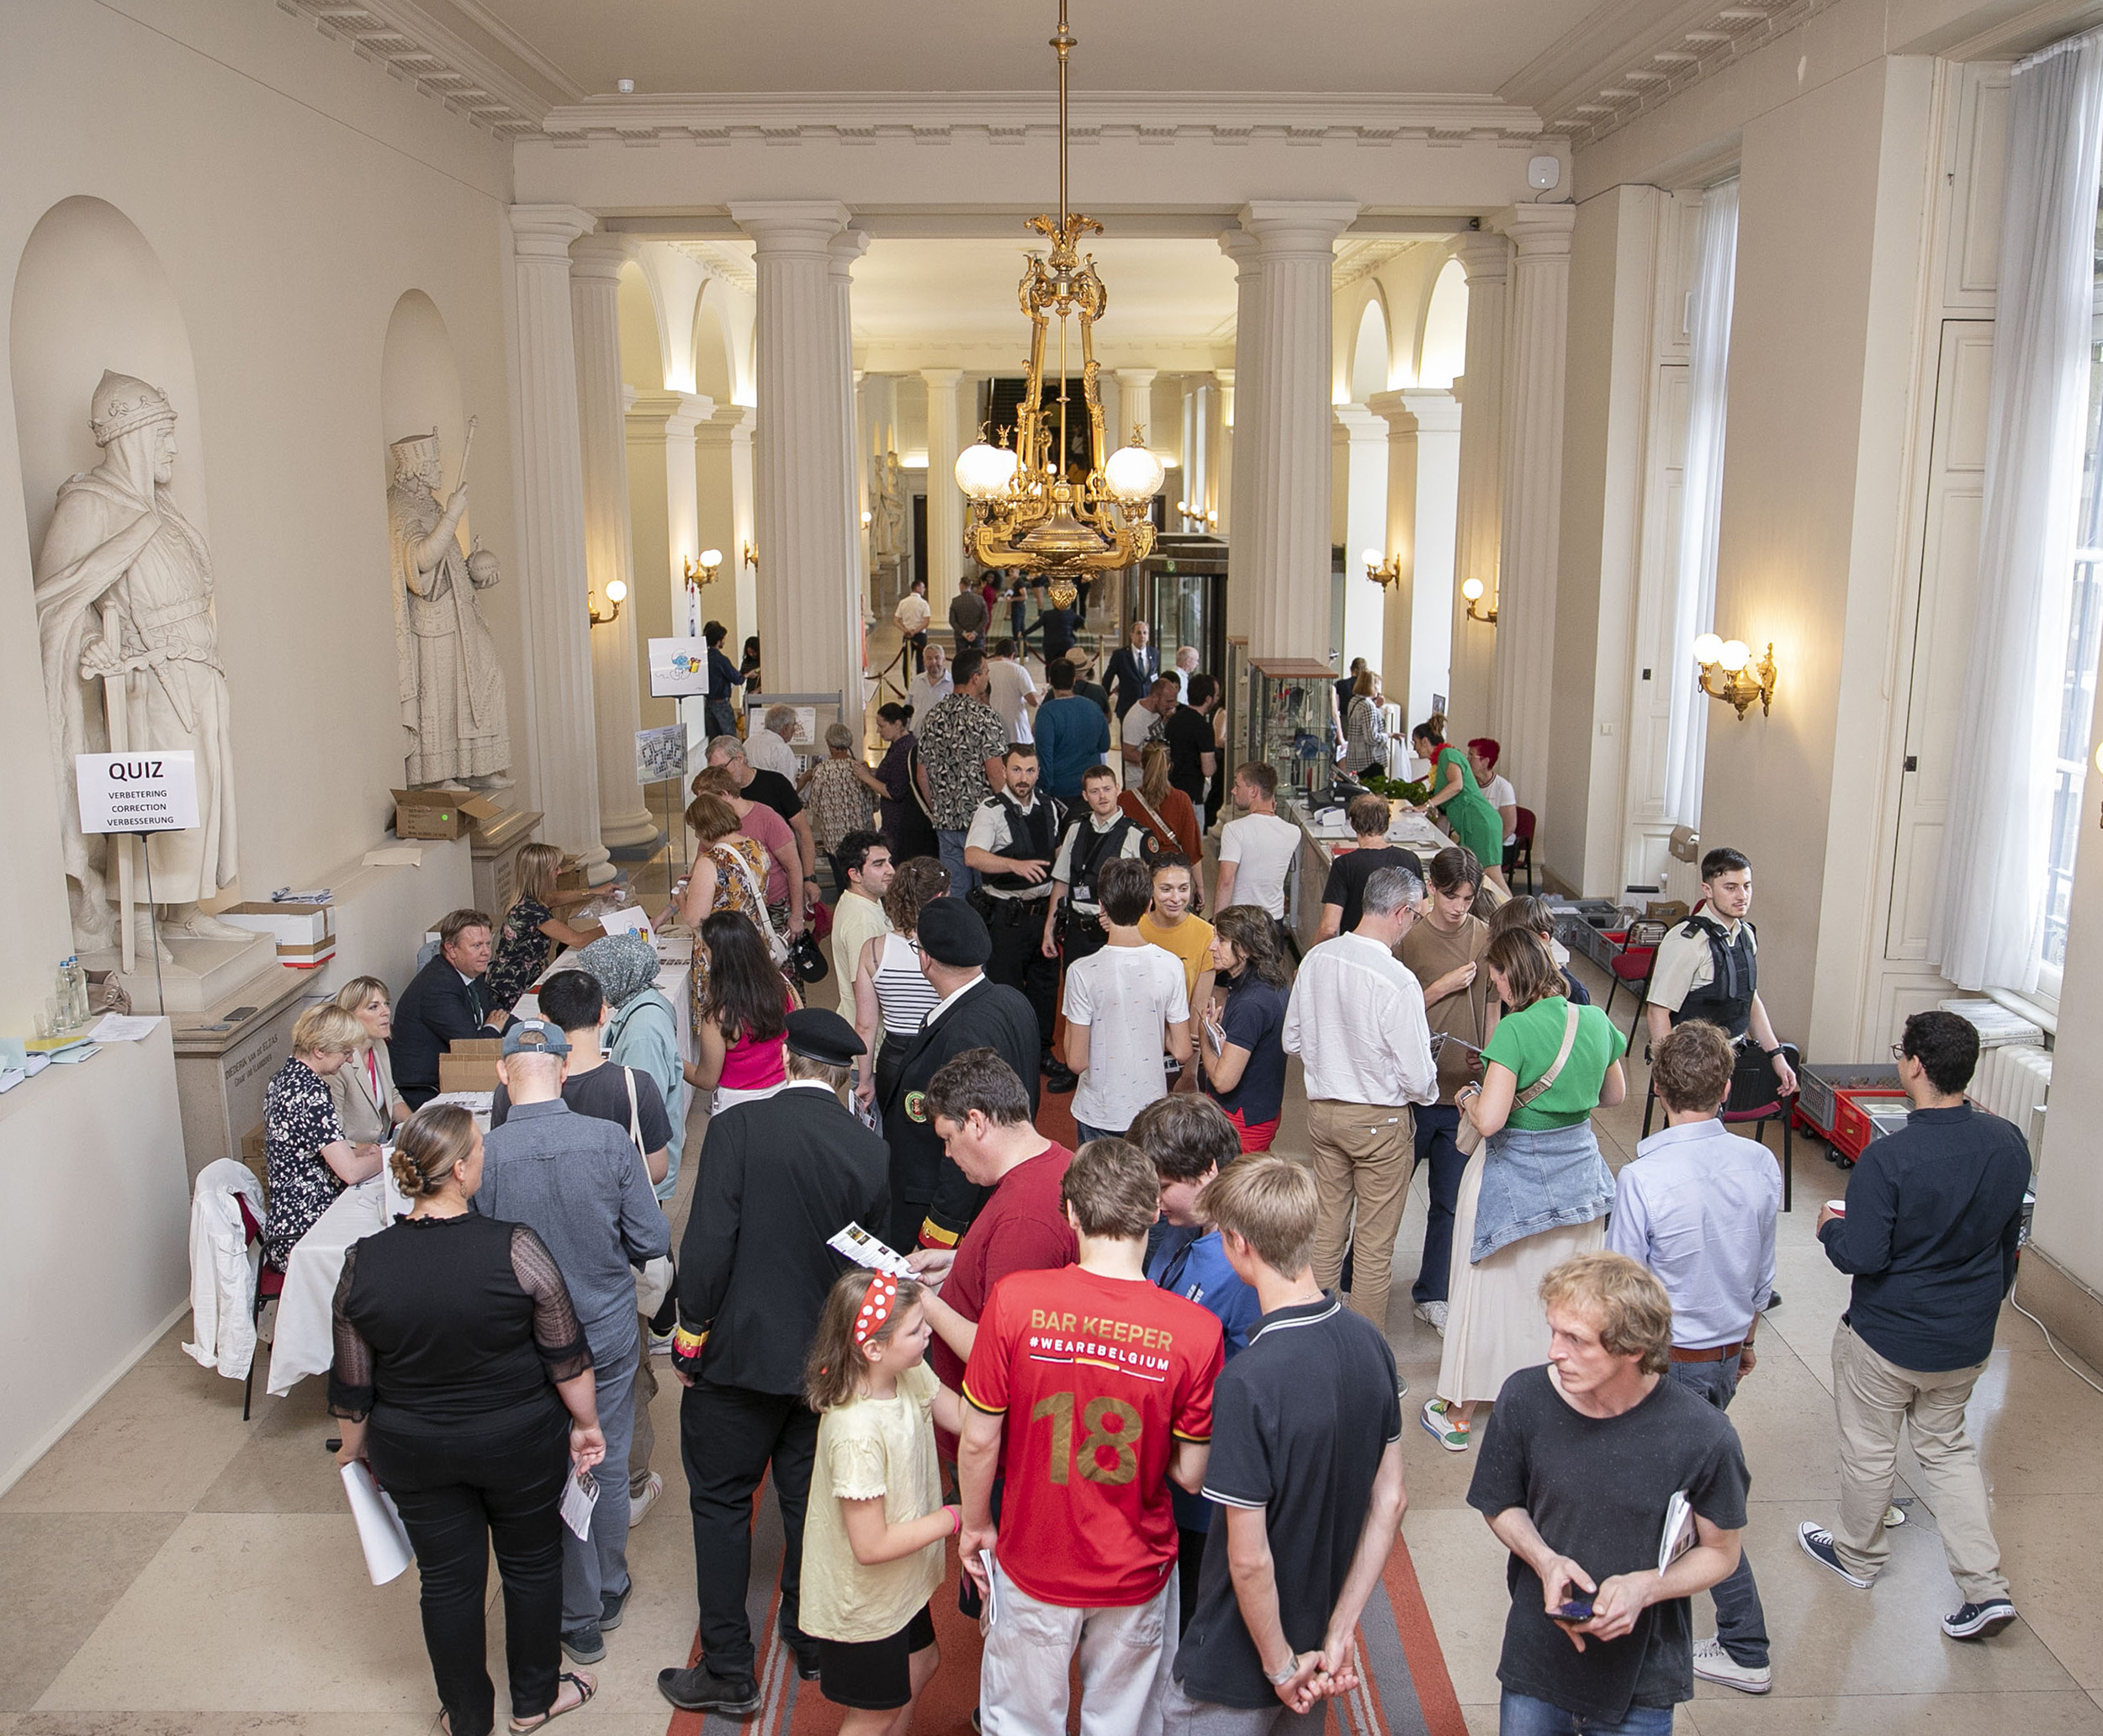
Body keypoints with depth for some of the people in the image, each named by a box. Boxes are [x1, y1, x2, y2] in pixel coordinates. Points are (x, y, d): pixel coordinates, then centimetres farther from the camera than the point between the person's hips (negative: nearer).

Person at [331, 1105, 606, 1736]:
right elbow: (567, 1357, -13)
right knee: (532, 1565, 18)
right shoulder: (514, 1250, -22)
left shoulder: (364, 1263, -13)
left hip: (415, 1455, 2)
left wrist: (354, 1447, 14)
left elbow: (352, 1384, -3)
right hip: (520, 1446, -2)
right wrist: (586, 1424, 2)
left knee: (449, 1582, 17)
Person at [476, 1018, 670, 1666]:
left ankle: (580, 1619, 30)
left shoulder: (482, 1156, -20)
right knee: (608, 1466, 21)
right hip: (609, 1332, 1)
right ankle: (609, 1591, 40)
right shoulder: (611, 1140, -17)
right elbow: (654, 1242, -11)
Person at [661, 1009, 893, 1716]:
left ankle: (728, 1671, 17)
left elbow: (708, 1245, -19)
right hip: (830, 1362, 4)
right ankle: (813, 1640, 35)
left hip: (740, 1354, -3)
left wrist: (691, 1334, -5)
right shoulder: (872, 1152, -6)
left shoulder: (737, 1128, -16)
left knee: (721, 1505, 11)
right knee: (809, 1501, 19)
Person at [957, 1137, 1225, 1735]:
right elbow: (1191, 1476, -12)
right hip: (1136, 1574, 0)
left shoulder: (1015, 1299, -22)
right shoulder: (1196, 1331, -22)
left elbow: (978, 1443, -13)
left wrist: (976, 1525, 4)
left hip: (1034, 1564, 0)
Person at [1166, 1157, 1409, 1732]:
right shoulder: (1369, 1344, -9)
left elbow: (1248, 1557, -26)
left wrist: (1281, 1667, -10)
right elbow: (1390, 1500, -2)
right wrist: (1338, 1635, 1)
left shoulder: (1248, 1381, -31)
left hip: (1240, 1665, -6)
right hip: (1316, 1644, 6)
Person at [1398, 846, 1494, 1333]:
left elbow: (1490, 1004, 11)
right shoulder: (1409, 936, -9)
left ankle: (1431, 1296, 28)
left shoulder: (1485, 937, 3)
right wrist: (1443, 987, -19)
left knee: (1449, 1201, 13)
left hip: (1463, 1091, 4)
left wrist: (1486, 1056, -3)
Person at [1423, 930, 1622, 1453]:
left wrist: (1467, 1098, -7)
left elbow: (1489, 1119, -27)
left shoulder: (1515, 1029, -22)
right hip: (1579, 1171, 5)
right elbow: (1614, 1094, 13)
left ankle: (1458, 1415, 22)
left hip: (1514, 1178, -5)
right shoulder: (1595, 1021, -3)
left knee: (1489, 1294, 9)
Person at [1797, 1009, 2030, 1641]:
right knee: (1947, 1446, 24)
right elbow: (2008, 1239, 6)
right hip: (1968, 1339, 6)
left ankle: (1858, 1556, 38)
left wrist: (1831, 1227, -4)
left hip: (1887, 1336, -5)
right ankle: (1986, 1588, 20)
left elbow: (1861, 1256, -25)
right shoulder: (2007, 1144, -9)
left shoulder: (1888, 1156, -29)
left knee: (1869, 1450, 17)